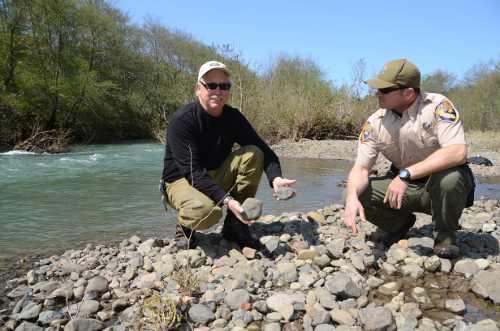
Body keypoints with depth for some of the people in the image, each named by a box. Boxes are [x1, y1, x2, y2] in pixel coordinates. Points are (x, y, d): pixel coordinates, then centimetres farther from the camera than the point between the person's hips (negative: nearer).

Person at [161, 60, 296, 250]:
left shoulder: (233, 117, -5)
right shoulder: (182, 120, -22)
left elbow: (263, 150, -10)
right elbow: (192, 172, -30)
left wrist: (275, 177, -31)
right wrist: (226, 200, -40)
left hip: (216, 176, 6)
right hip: (182, 180, -6)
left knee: (253, 154, -17)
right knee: (206, 210, -39)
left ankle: (235, 226, -10)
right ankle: (185, 227, 0)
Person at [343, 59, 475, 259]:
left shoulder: (437, 106, -20)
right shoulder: (375, 122, -9)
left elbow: (458, 152, -32)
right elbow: (361, 168, -11)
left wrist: (406, 174, -36)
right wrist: (352, 198, -32)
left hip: (440, 186, -3)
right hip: (404, 185, 4)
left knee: (449, 177, -37)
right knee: (357, 192, -15)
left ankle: (445, 236, -6)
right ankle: (400, 223, 15)